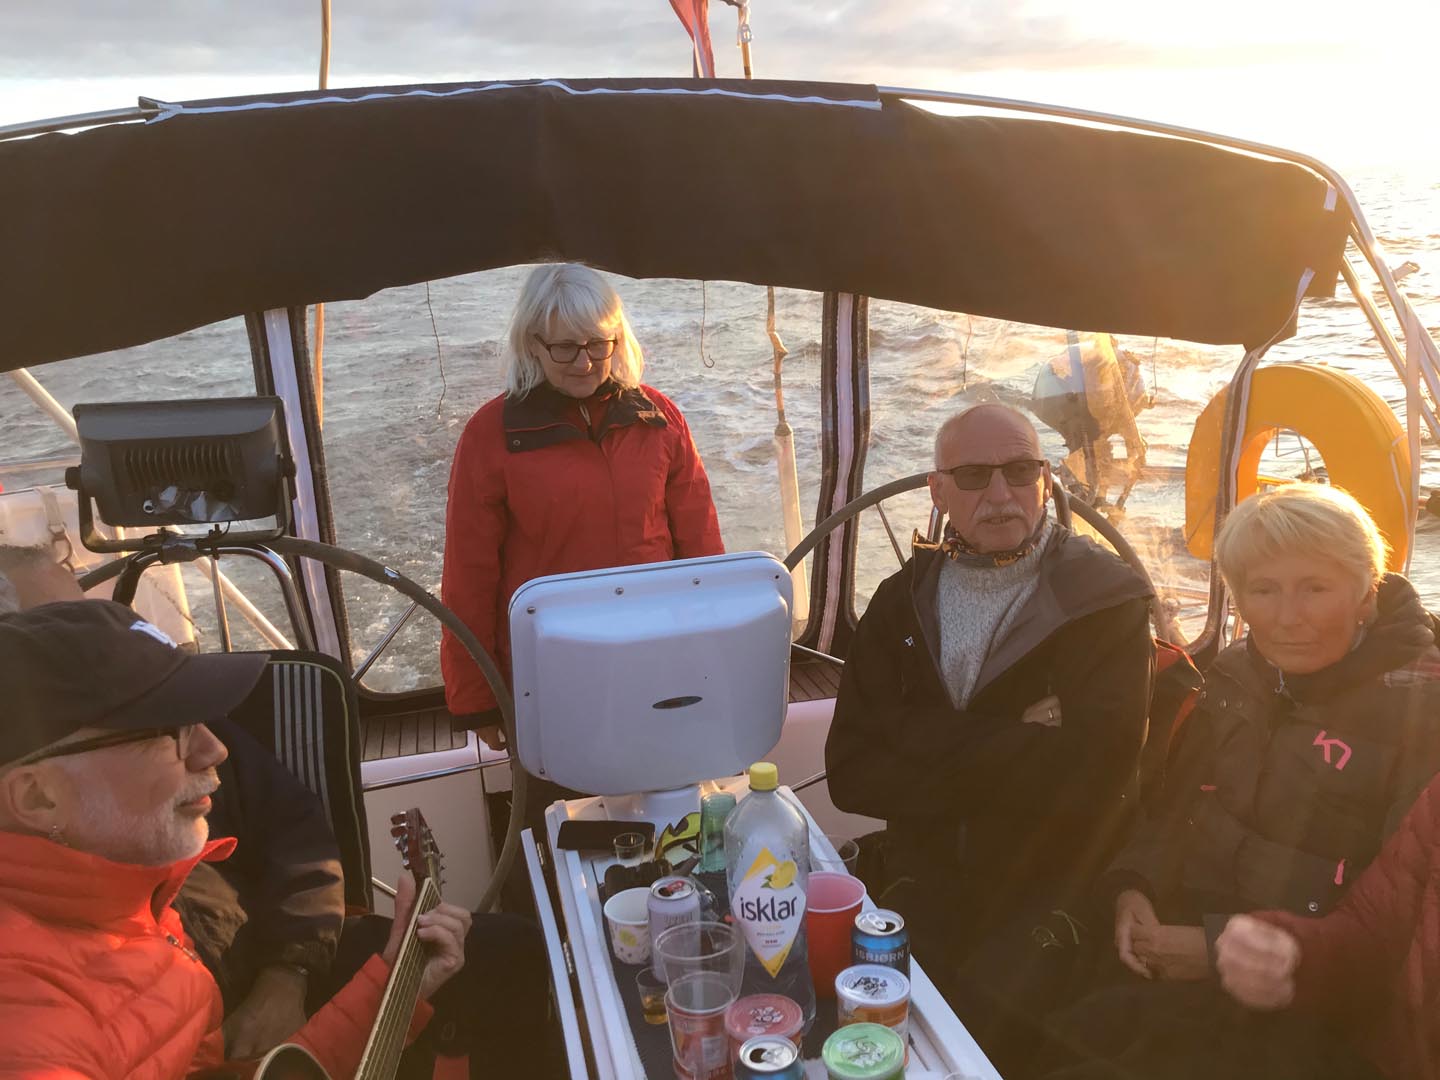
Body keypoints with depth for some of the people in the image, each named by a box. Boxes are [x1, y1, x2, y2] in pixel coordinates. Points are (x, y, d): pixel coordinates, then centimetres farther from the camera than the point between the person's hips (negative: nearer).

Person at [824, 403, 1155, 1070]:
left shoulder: (1105, 602, -3)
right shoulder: (900, 602, 7)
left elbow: (1088, 776, -17)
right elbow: (851, 774, -4)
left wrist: (926, 741, -14)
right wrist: (1010, 753, -12)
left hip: (1051, 889, -3)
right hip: (928, 884, 3)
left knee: (986, 1014, -25)